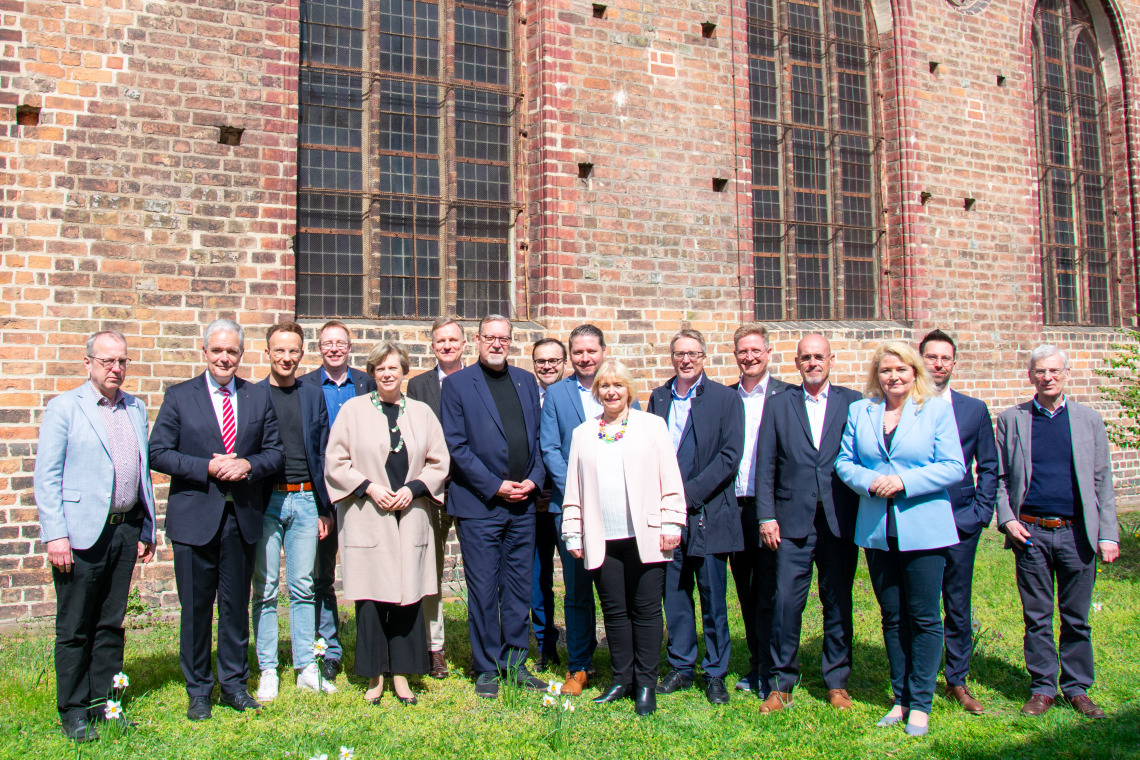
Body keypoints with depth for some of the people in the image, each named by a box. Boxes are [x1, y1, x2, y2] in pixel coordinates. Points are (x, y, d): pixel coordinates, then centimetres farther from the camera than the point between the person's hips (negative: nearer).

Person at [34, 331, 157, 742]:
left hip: (126, 529, 5)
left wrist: (147, 529, 12)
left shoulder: (136, 409, 12)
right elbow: (45, 477, -6)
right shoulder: (64, 408, -3)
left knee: (111, 624, 13)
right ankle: (74, 711, 18)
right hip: (82, 532, -4)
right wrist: (55, 535, -13)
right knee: (74, 628, 5)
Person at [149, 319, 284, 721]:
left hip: (242, 518, 2)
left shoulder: (259, 397, 8)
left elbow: (275, 453, 7)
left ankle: (234, 685, 24)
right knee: (196, 608, 6)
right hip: (195, 517, -2)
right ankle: (198, 691, 21)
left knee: (236, 605, 10)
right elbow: (159, 453, -4)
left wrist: (247, 465, -13)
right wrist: (207, 468, -16)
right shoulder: (179, 396, 2)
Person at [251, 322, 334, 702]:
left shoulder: (314, 395, 9)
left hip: (304, 500, 2)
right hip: (265, 501, -2)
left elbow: (322, 453, 10)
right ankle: (267, 671, 14)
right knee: (265, 589, 4)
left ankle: (307, 669, 15)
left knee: (303, 587, 7)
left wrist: (324, 507, 7)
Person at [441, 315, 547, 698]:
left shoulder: (527, 381, 12)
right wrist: (495, 486, -11)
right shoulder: (457, 384, -1)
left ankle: (515, 662, 24)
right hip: (479, 504, -4)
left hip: (523, 504, 4)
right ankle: (487, 669, 17)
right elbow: (456, 446, -7)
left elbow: (539, 437, 14)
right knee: (483, 590, 3)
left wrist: (534, 480, -2)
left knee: (519, 587, 11)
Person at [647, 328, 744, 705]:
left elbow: (729, 456, -8)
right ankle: (680, 667, 24)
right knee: (674, 593, 10)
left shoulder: (726, 398, -2)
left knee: (713, 596, 3)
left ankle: (715, 673, 17)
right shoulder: (658, 398, 10)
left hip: (708, 512, -3)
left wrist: (689, 493, -14)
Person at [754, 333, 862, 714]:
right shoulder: (780, 405, 7)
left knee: (838, 603, 9)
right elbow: (765, 465, 5)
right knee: (785, 601, -2)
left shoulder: (853, 403, 6)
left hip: (840, 521, 0)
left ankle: (837, 682, 24)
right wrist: (766, 516, -2)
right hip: (793, 521, 0)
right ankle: (782, 684, 12)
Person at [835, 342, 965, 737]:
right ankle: (901, 698, 23)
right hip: (878, 529, 3)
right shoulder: (859, 411, 9)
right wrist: (869, 481, -12)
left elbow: (954, 467, -6)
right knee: (892, 616, 12)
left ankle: (921, 703, 14)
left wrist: (904, 482, -17)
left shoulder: (937, 410, 0)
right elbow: (844, 461, 9)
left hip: (924, 529, -3)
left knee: (924, 617, 2)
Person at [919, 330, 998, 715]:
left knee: (959, 606, 9)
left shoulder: (975, 410, 8)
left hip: (960, 522, 2)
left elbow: (989, 467, 11)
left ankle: (957, 680, 24)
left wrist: (981, 512, 2)